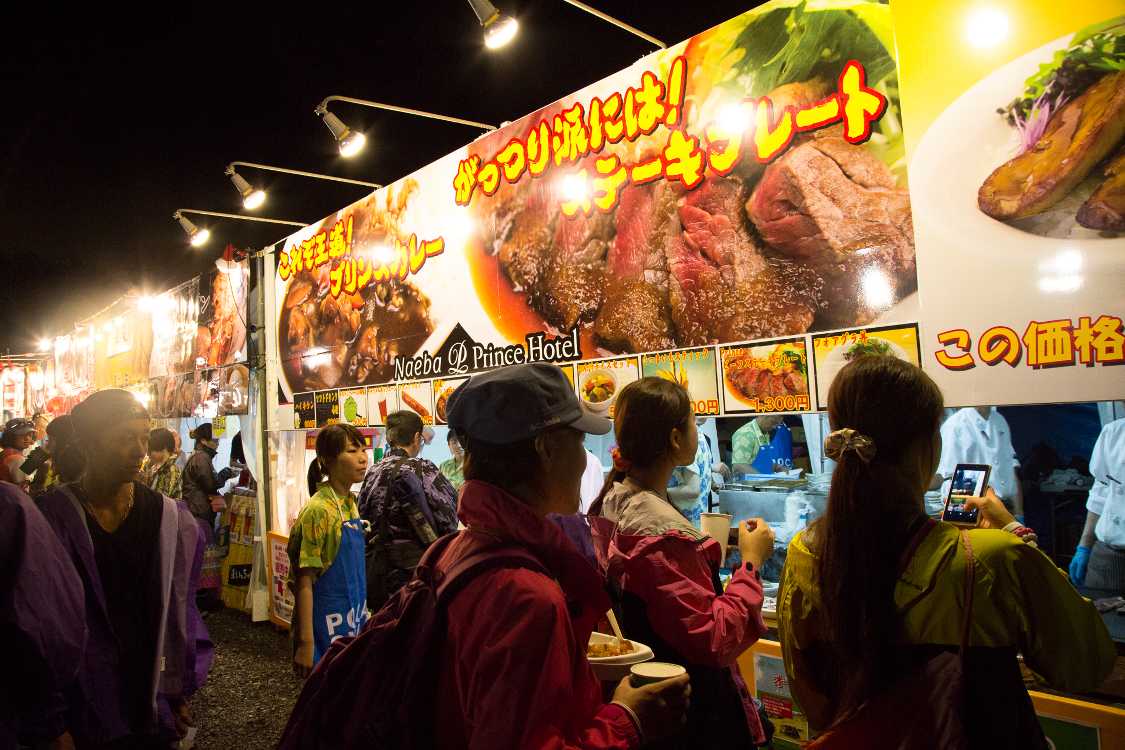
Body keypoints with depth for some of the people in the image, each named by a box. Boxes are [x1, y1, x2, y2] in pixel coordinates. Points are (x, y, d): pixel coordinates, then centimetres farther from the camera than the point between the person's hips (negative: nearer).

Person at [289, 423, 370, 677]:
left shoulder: (350, 504, 4)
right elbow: (304, 582, -18)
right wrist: (305, 643, -19)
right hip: (327, 627, -7)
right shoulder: (318, 511, -20)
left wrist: (361, 617, 18)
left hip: (353, 623, 8)